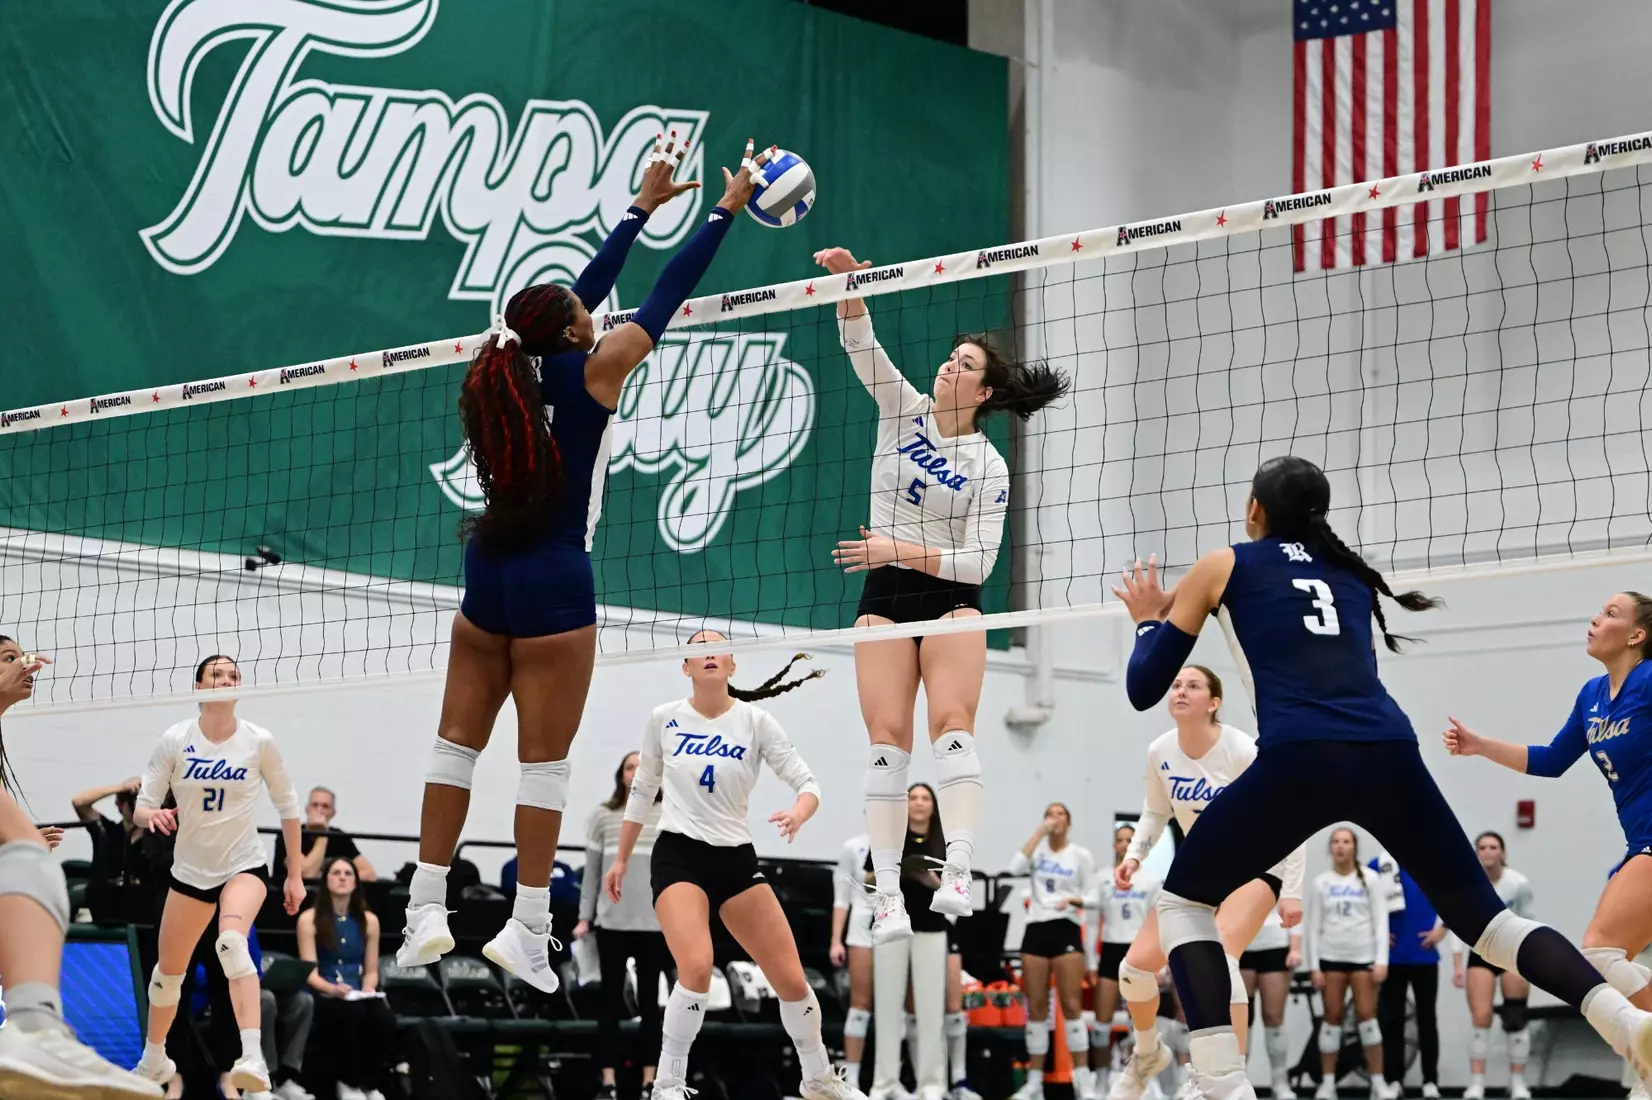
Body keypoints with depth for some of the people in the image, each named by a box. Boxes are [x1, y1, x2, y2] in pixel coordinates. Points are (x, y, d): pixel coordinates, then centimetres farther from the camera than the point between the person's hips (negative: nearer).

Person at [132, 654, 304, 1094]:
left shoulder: (259, 741, -9)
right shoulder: (174, 740, -7)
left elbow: (288, 805, 2)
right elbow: (141, 807, -5)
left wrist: (295, 874, 4)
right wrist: (152, 814, -30)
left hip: (243, 865, -3)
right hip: (190, 870, 3)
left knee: (232, 942, -33)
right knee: (168, 970, 13)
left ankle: (253, 1057, -45)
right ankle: (154, 1058, 41)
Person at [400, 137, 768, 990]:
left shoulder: (512, 371, 6)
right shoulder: (590, 373, -9)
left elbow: (585, 289, 19)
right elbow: (667, 295, -2)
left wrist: (644, 206, 27)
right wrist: (727, 209, 9)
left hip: (487, 570, 6)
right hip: (554, 582, -6)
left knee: (458, 743, 8)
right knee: (544, 760, -2)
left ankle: (425, 912, 7)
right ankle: (526, 928, -1)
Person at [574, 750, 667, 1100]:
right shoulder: (602, 816, 4)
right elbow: (591, 871, 5)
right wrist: (584, 918, 2)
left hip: (654, 922, 0)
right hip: (612, 921, 0)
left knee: (649, 1002, 6)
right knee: (611, 1001, 2)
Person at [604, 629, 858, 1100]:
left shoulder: (755, 721, -2)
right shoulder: (664, 719, 0)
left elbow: (808, 783, -5)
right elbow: (642, 791, 14)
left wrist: (797, 814, -28)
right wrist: (621, 860, 17)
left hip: (736, 860, 2)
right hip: (678, 855, -2)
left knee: (791, 978, 0)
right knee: (696, 967, -27)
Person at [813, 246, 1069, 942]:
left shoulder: (988, 467, -4)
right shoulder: (903, 409, 4)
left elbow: (977, 563, -10)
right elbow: (860, 344, -7)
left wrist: (900, 550, -17)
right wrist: (847, 278, -23)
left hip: (950, 596, -2)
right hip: (884, 597, 2)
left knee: (951, 727, -20)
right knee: (888, 740, -7)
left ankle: (958, 874, -29)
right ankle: (887, 895, -11)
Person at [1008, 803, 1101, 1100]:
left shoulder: (1081, 855, 4)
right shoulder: (1038, 849, 8)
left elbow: (1094, 897, 2)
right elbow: (1015, 867, -12)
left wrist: (1073, 900, -19)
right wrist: (1039, 832, -10)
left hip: (1066, 930, -2)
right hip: (1036, 931, 2)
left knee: (1071, 1005, -7)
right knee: (1036, 1007, 3)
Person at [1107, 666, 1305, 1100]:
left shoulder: (1242, 752, -24)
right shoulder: (1160, 752, -9)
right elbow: (1156, 812, 11)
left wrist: (1292, 891, -17)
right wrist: (1133, 856, -6)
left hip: (1254, 866, -6)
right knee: (1135, 965, -2)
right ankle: (1148, 1053, 28)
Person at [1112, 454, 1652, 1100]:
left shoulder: (1224, 566, 19)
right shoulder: (1351, 572, 30)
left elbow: (1144, 688, 19)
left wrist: (1149, 621, 39)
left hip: (1298, 759, -4)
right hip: (1389, 754, 4)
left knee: (1183, 900, 16)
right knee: (1482, 916, 15)